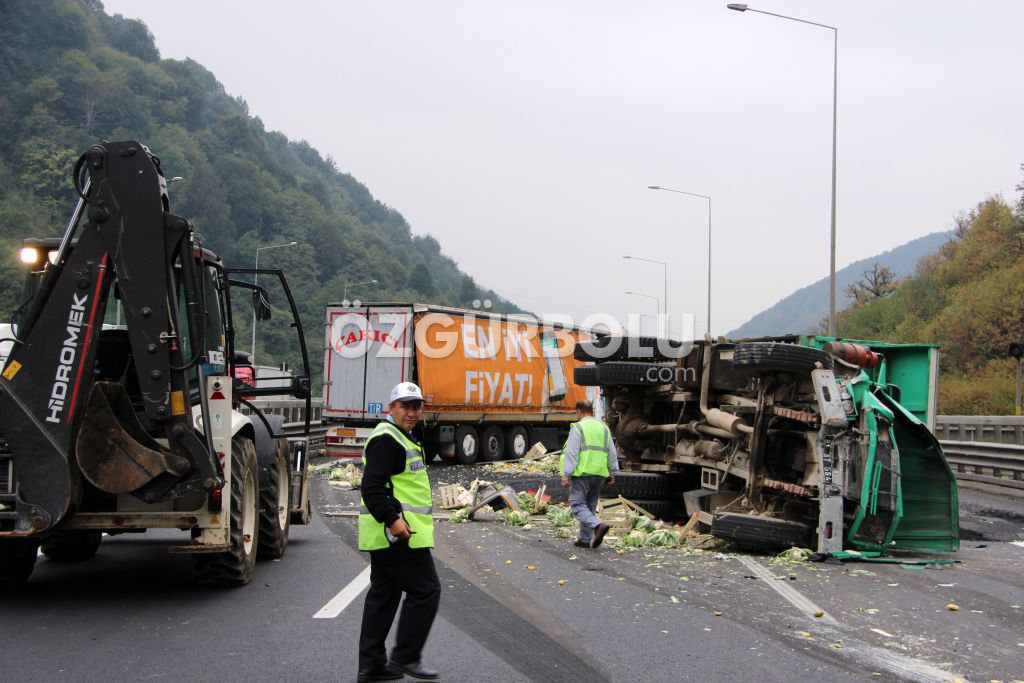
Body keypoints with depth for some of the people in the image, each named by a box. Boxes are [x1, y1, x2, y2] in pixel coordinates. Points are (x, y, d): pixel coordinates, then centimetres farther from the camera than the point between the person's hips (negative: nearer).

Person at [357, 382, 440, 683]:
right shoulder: (386, 439, -14)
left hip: (391, 533, 11)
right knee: (425, 590, -7)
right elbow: (372, 488, -24)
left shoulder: (400, 437, 20)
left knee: (383, 595, 12)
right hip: (398, 533, -11)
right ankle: (405, 657, -1)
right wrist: (392, 520, -30)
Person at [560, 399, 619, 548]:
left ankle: (598, 525, -25)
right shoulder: (604, 428, 14)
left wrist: (566, 474, -11)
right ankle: (585, 539, 17)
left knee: (577, 505, -5)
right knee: (590, 506, 15)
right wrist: (612, 473, 21)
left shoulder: (577, 428, -6)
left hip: (582, 473, -6)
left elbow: (571, 453, -11)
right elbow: (612, 454, 15)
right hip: (599, 474, 6)